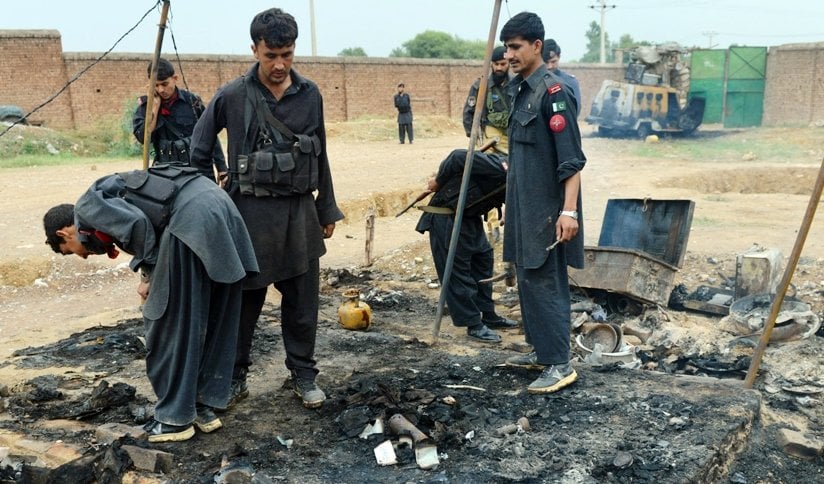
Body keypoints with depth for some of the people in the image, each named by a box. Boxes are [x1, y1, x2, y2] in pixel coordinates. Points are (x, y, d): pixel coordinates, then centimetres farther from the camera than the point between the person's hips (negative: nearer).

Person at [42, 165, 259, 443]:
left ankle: (176, 418, 16)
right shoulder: (112, 194, 32)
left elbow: (136, 223, -12)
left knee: (169, 324, 5)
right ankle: (204, 406, 28)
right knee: (213, 320, 16)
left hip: (192, 217, -10)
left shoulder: (86, 207, 6)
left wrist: (149, 274, 1)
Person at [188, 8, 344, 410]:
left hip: (300, 210, 3)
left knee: (302, 299, 9)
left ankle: (303, 374, 25)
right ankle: (234, 376, 24)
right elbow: (199, 147, 5)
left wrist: (327, 209, 11)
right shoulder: (232, 96, -7)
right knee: (244, 299, 8)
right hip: (251, 211, -2)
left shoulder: (310, 94, 2)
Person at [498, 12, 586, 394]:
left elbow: (572, 158, -20)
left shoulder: (553, 92, -16)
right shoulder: (519, 88, 12)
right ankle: (541, 351, 26)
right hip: (523, 204, 9)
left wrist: (569, 210, -25)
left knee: (546, 283, -5)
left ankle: (560, 365, 3)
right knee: (527, 279, 14)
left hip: (545, 209, -9)